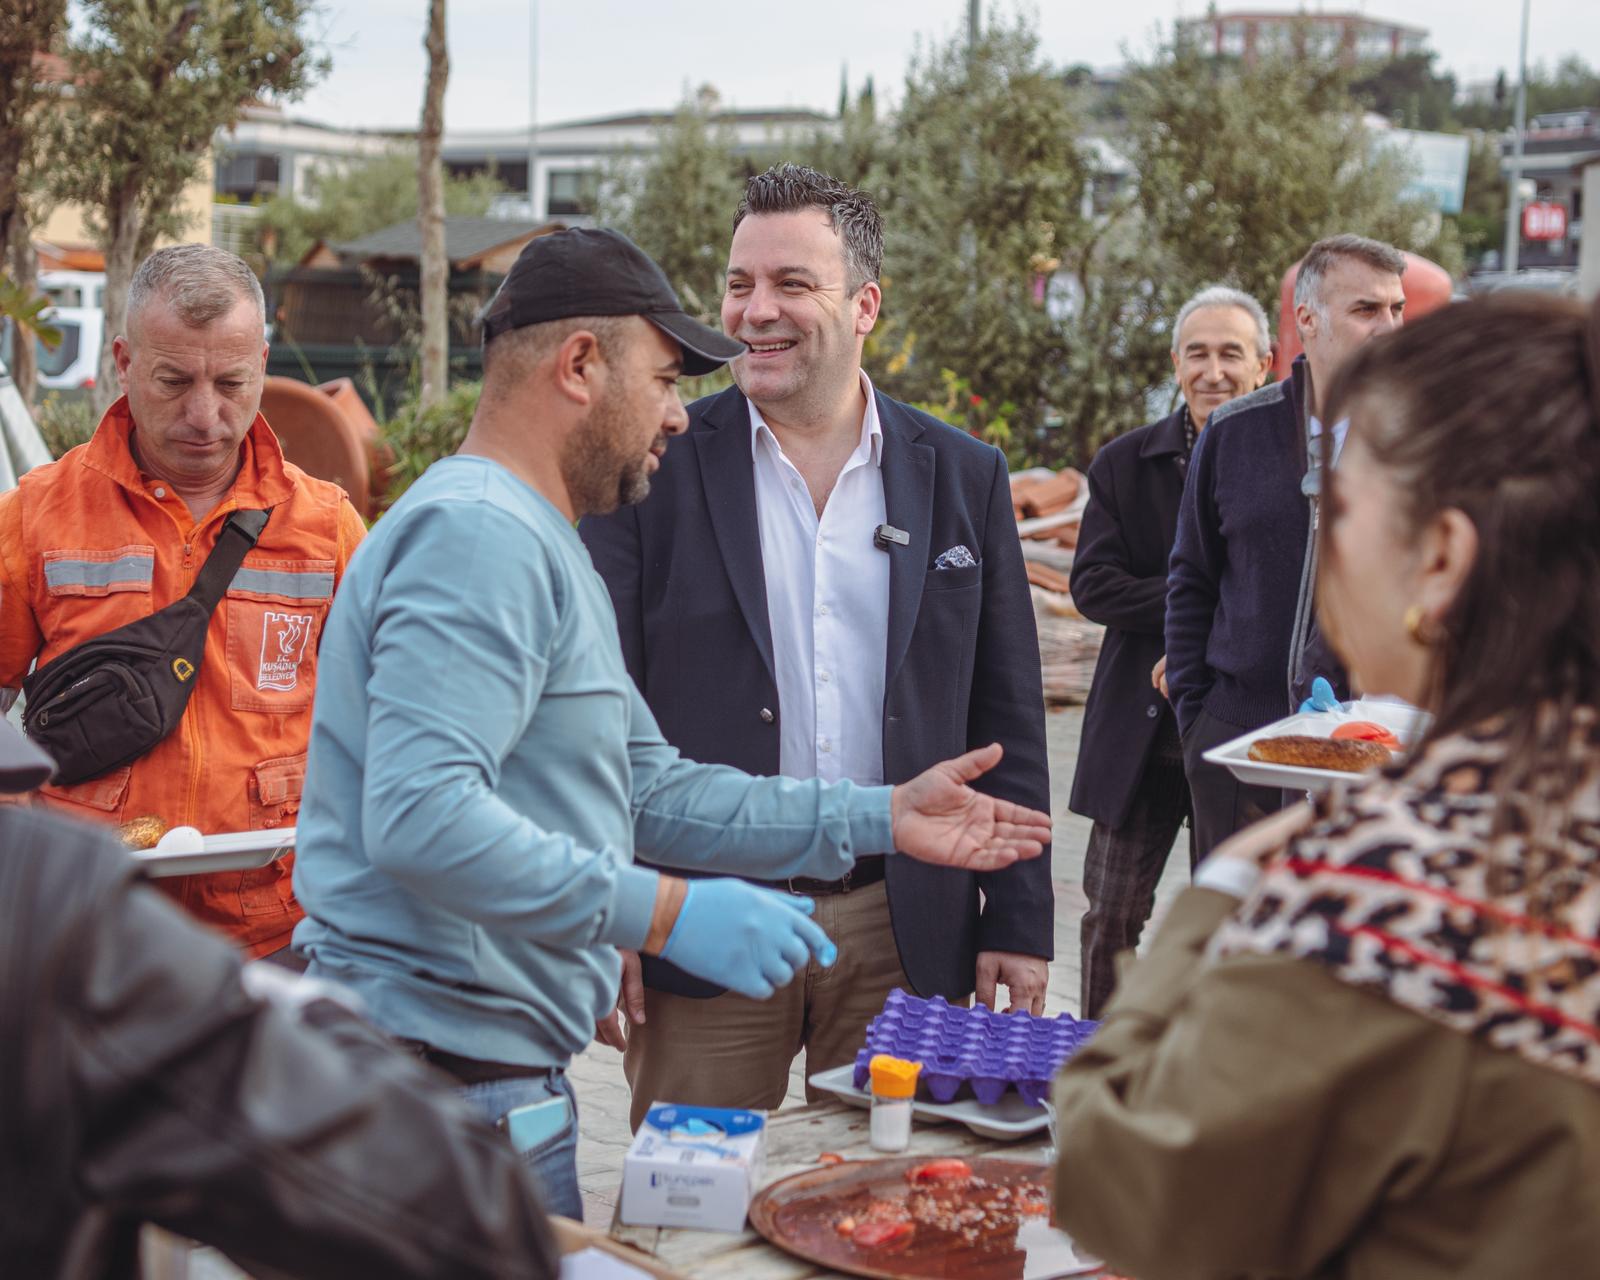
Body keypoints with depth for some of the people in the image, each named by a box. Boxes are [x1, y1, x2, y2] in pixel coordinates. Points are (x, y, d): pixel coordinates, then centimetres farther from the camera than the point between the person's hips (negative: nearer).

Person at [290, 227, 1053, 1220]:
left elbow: (646, 790, 20)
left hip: (511, 1075, 10)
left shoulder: (544, 546, 18)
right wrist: (666, 913, -28)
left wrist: (878, 818, 15)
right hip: (451, 1080, -10)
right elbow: (419, 818, -29)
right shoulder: (478, 533, -17)